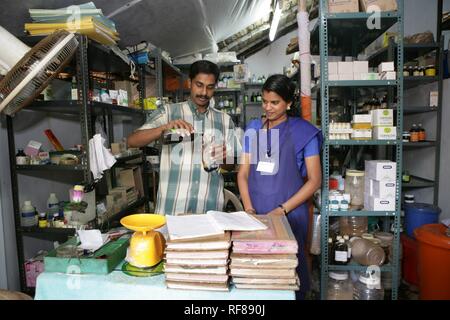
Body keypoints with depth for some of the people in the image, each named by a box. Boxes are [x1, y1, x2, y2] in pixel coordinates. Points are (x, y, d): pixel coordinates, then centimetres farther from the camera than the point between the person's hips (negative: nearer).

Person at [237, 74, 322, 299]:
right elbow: (243, 173, 6)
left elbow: (314, 180, -5)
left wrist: (282, 210, -13)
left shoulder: (303, 132, -3)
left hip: (290, 215, -2)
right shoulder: (253, 129, 6)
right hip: (255, 215, 3)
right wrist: (249, 209, -6)